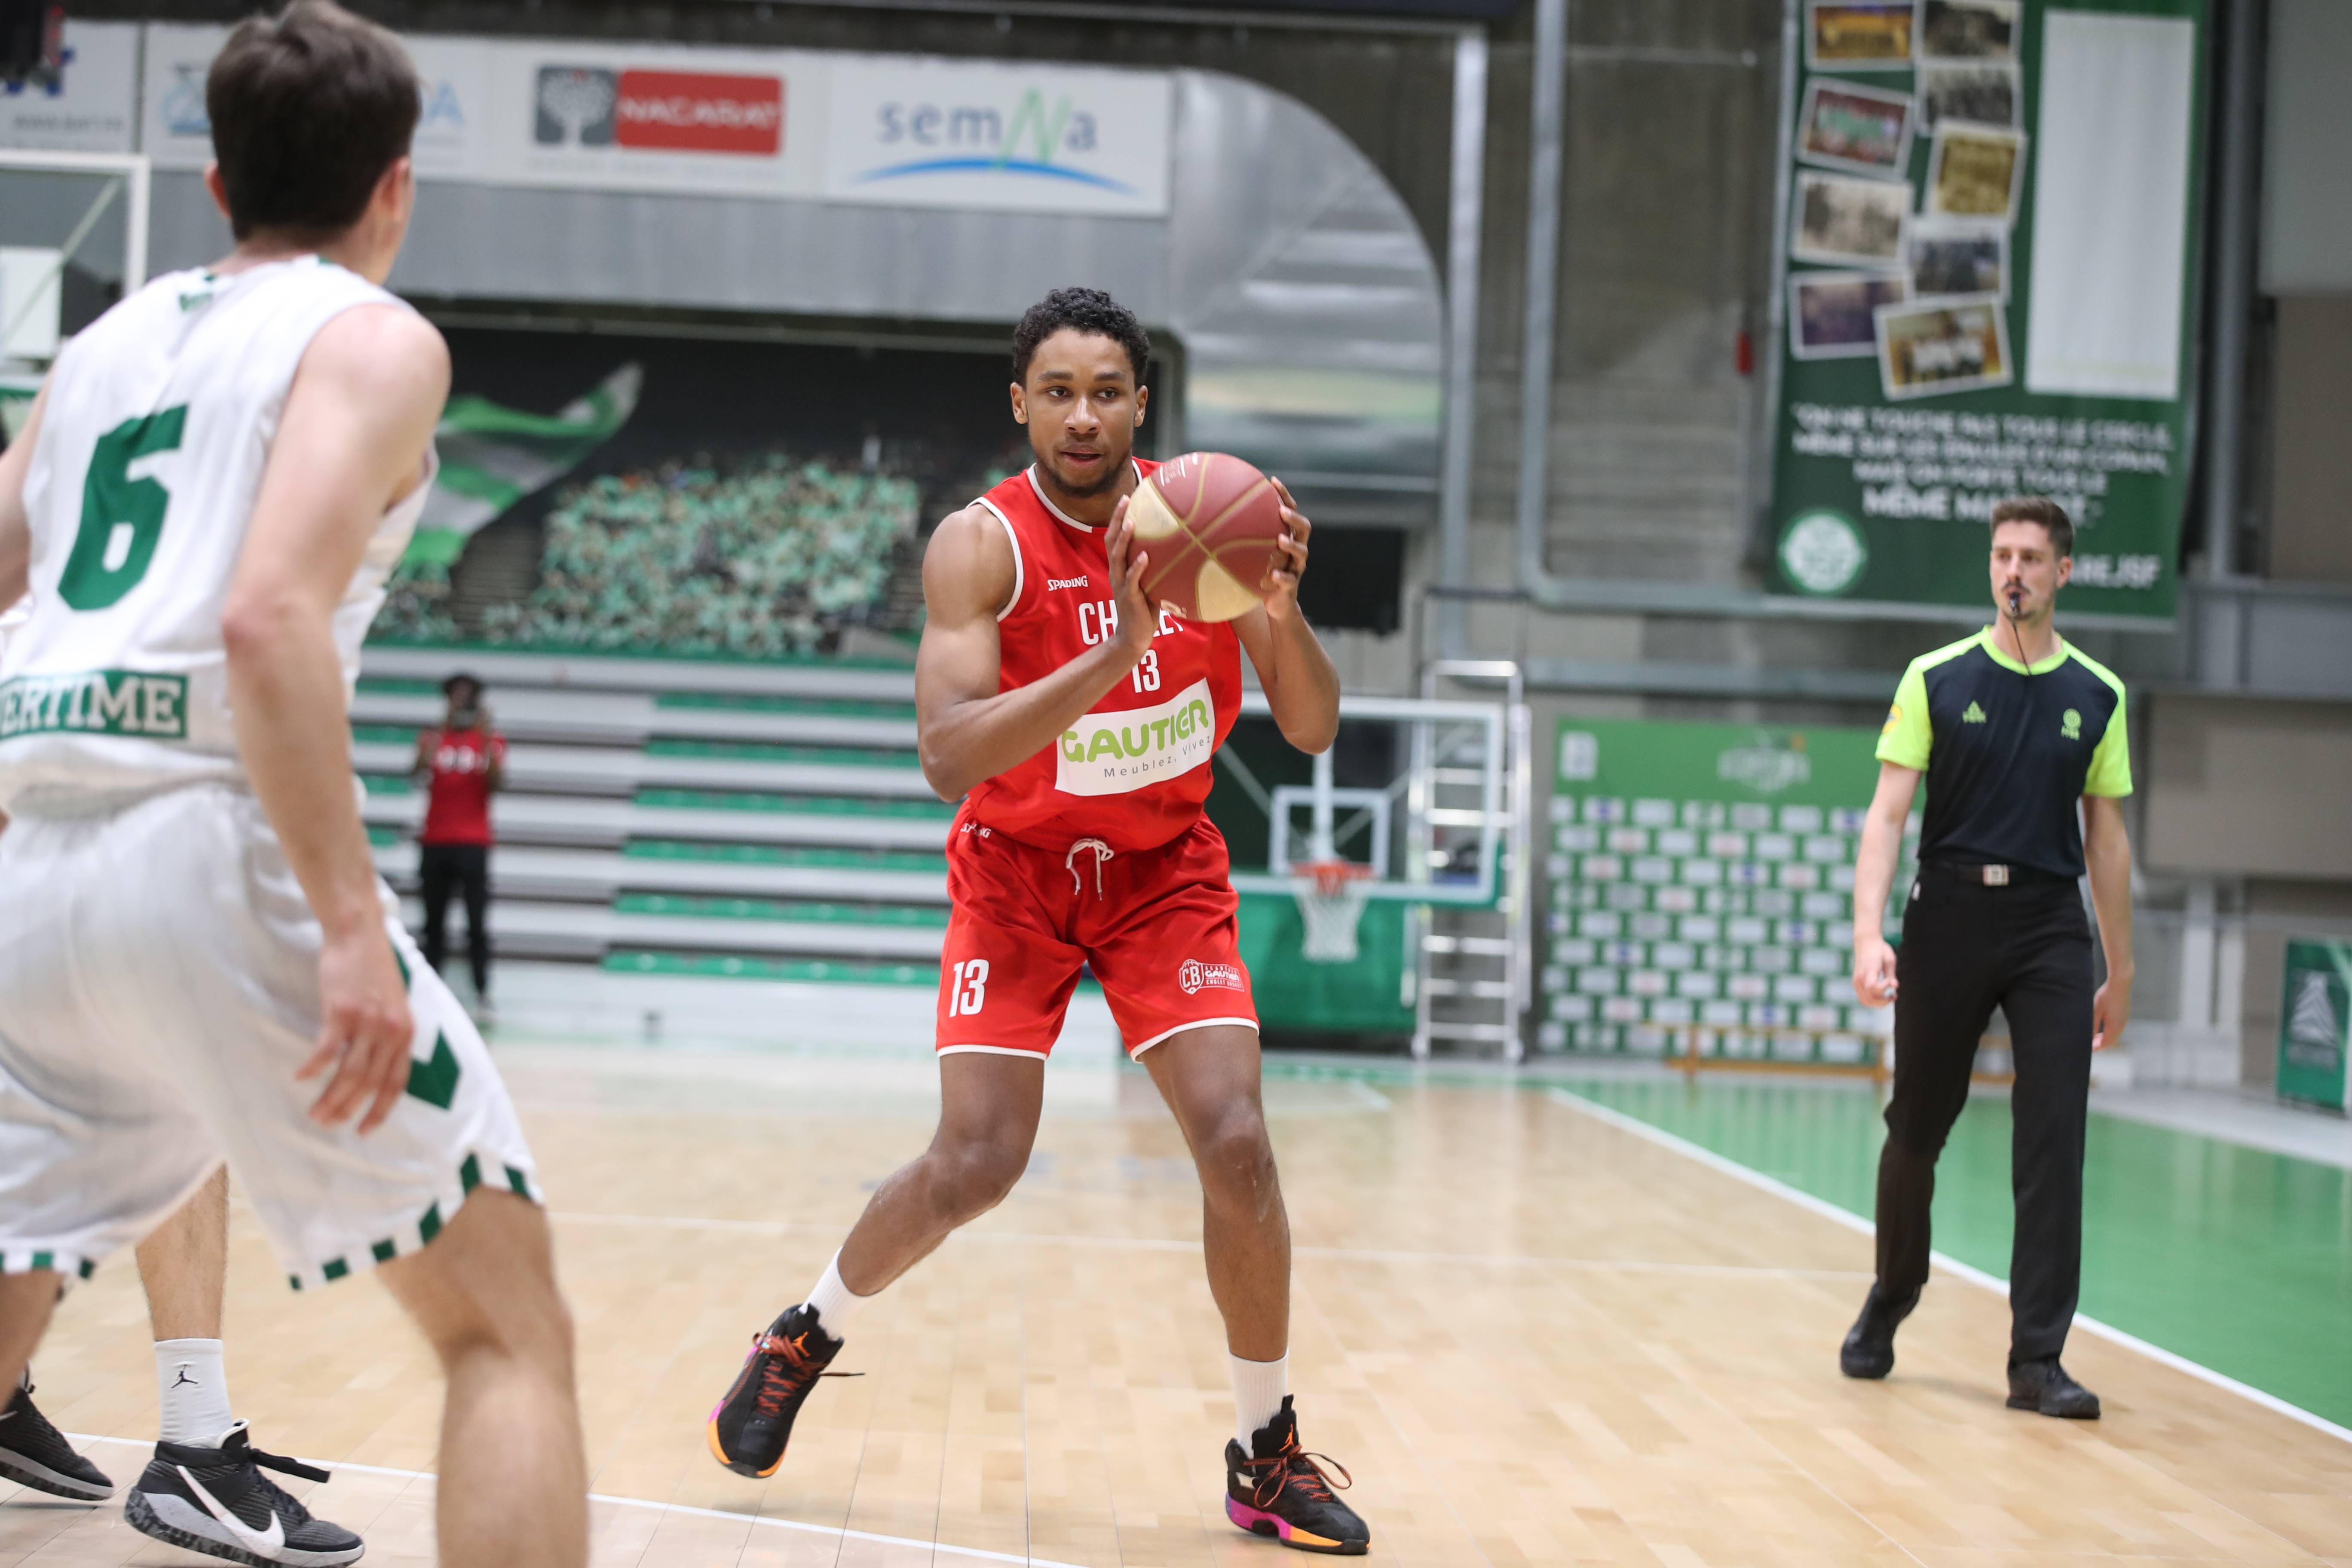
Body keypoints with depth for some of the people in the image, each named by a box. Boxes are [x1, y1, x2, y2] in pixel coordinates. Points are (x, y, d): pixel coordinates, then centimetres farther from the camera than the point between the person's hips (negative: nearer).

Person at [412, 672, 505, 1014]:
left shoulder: (490, 740, 7)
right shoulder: (432, 736, 10)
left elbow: (498, 782, -7)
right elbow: (421, 767, -10)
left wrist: (485, 736, -15)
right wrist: (446, 724, -17)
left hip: (473, 842, -2)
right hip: (434, 842, 2)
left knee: (477, 924, -9)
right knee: (434, 924, 5)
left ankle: (482, 993, -10)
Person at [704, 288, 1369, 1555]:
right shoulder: (981, 545, -20)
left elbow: (1312, 731, -10)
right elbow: (948, 758, -33)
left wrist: (1285, 611, -31)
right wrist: (1114, 656, -44)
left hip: (1166, 867, 2)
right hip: (1017, 869, -2)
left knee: (1235, 1145, -12)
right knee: (974, 1169, -11)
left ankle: (1267, 1453, 5)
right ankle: (804, 1339, 19)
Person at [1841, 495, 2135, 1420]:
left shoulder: (2097, 698, 8)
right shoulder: (1936, 680, 1)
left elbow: (2107, 840, 12)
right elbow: (1888, 814, -4)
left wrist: (2120, 974, 12)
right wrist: (1869, 933, -17)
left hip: (2052, 930, 1)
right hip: (1948, 919, -1)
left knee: (2053, 1143, -6)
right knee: (1916, 1128, 9)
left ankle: (2037, 1361, -2)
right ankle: (1889, 1304, 33)